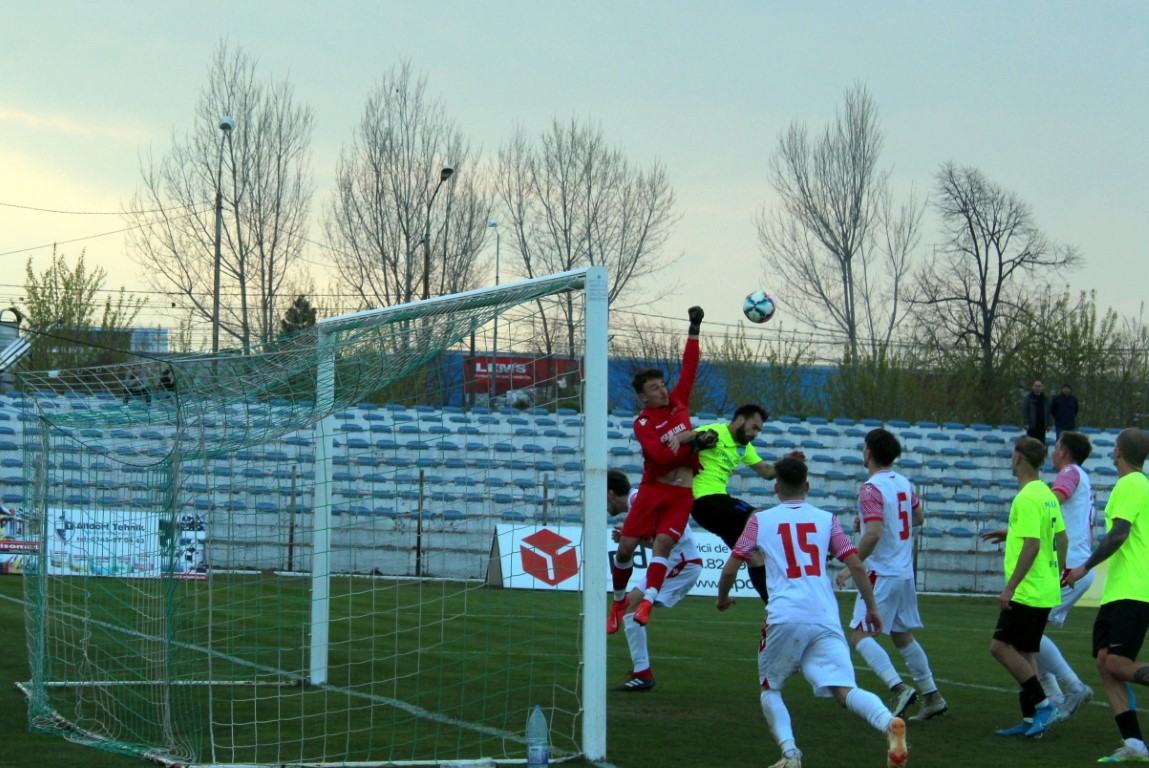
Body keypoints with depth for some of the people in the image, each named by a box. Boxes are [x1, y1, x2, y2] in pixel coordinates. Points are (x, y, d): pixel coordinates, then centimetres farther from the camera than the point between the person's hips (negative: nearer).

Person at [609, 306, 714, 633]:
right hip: (654, 489, -2)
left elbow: (689, 365, 10)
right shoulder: (643, 423, -4)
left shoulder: (678, 401, 9)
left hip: (683, 492, 2)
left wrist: (694, 329, 4)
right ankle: (619, 600, 19)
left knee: (663, 543, -17)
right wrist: (693, 440, -16)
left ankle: (647, 602, -25)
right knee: (626, 546, -2)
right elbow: (659, 455, -18)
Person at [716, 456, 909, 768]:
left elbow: (730, 569, 12)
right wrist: (872, 607, 19)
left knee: (770, 689, 18)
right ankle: (888, 722, -38)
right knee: (844, 689, -8)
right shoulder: (826, 519, 16)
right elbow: (856, 566, 9)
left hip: (784, 618, -1)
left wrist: (723, 598, 31)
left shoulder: (760, 520, 12)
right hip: (826, 619, 1)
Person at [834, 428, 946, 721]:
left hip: (882, 573, -8)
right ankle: (932, 695, 19)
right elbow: (919, 518, 23)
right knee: (902, 636, 18)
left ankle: (898, 687, -22)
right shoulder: (904, 483, 8)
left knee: (861, 636, -7)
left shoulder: (871, 489, -16)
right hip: (905, 572, 8)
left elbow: (873, 534, -26)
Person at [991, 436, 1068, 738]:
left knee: (1001, 647, -8)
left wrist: (1010, 587, -22)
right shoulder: (1047, 494, 13)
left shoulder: (1027, 498, -17)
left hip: (1028, 590, -10)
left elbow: (1031, 545, -23)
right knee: (1024, 652, 12)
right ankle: (1031, 719, 12)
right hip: (1045, 589, 10)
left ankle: (1042, 704, -8)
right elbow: (1061, 538, 18)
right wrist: (1058, 574, 27)